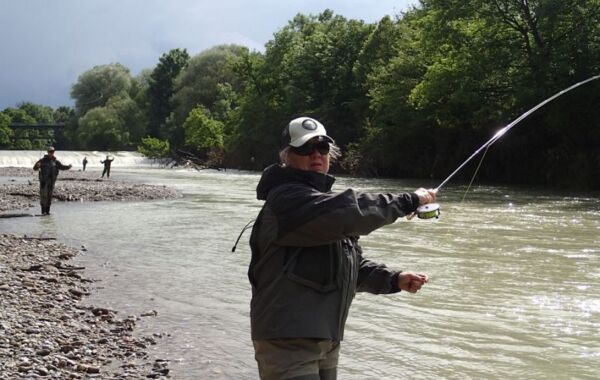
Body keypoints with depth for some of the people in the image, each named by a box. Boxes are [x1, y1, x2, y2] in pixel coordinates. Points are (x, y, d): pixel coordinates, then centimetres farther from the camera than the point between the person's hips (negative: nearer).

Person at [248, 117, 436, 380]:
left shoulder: (325, 200, 18)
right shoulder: (286, 199, -14)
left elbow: (351, 264, 20)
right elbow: (350, 212, -28)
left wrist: (393, 280, 3)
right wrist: (409, 200, -17)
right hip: (287, 341, -9)